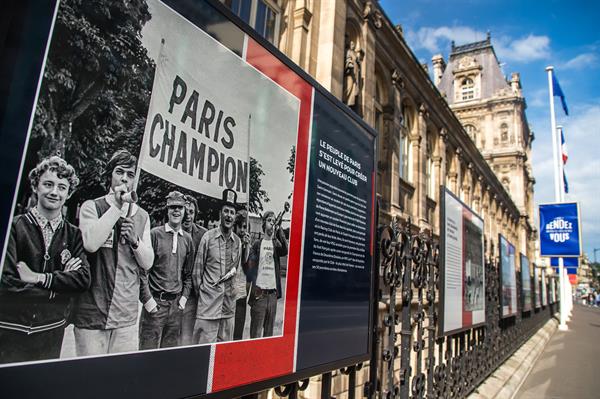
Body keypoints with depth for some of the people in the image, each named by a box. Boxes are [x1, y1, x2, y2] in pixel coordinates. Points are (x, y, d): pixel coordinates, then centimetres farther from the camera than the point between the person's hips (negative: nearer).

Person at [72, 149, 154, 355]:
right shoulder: (92, 207, -1)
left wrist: (134, 240, -9)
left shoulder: (142, 216, 11)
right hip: (92, 313, -3)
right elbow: (90, 244, -20)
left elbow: (148, 263, 9)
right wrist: (117, 206, -16)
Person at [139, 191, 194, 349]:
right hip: (155, 302, -4)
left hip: (176, 304, 4)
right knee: (148, 349, 0)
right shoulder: (154, 234, -4)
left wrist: (184, 296, 5)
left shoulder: (187, 239, 9)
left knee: (170, 350, 11)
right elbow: (143, 269, -6)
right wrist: (147, 299, -10)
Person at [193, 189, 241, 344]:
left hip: (229, 301, 4)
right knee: (205, 343, -2)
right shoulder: (208, 237, -5)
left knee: (226, 344, 12)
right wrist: (201, 291, 2)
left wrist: (233, 271, 4)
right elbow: (197, 269, 0)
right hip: (209, 301, -4)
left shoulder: (237, 241, 7)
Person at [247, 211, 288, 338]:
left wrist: (279, 232, -12)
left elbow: (285, 250, -11)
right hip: (259, 293, -3)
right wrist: (254, 288, -14)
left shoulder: (276, 244, 10)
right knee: (256, 331, -2)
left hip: (273, 293, 3)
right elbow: (250, 266, -1)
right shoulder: (257, 244, 3)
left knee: (269, 331, 11)